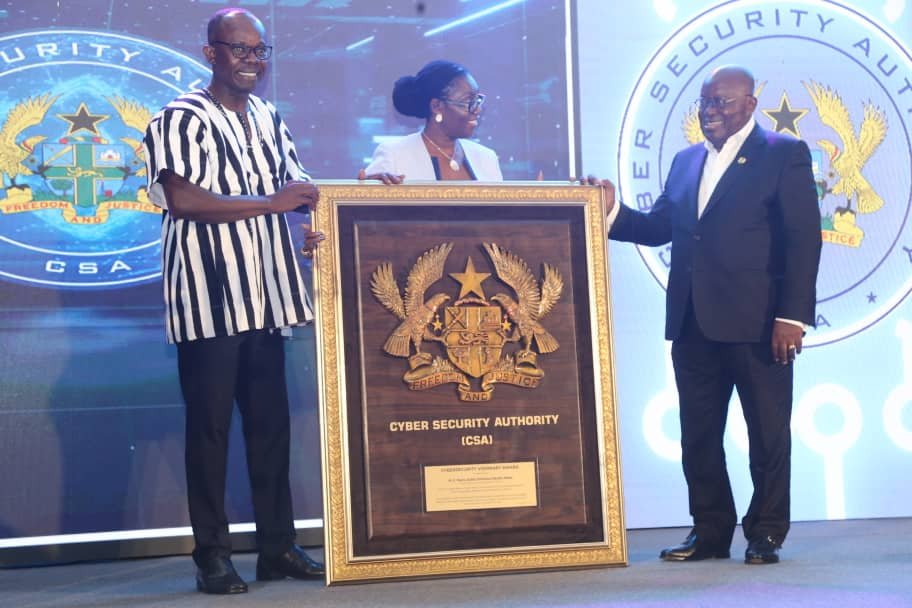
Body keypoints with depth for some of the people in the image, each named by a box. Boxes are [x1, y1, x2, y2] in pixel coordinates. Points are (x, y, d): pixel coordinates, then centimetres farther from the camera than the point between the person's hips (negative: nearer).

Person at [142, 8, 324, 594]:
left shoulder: (268, 119, 16)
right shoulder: (182, 119, -7)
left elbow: (298, 190, 22)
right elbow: (181, 199, -18)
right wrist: (269, 203, -17)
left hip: (263, 294, 7)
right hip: (208, 297, -7)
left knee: (271, 420, 8)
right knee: (210, 424, -3)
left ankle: (278, 545, 15)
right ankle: (213, 553, 3)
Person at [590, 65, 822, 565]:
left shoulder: (784, 156, -2)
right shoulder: (686, 162, 17)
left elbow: (803, 240, -9)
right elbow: (659, 227, 13)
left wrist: (793, 316, -16)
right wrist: (613, 211, -5)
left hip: (756, 323, -6)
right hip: (694, 324, 6)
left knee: (768, 431, 3)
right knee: (698, 435, 9)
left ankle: (766, 533, 13)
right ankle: (710, 531, 19)